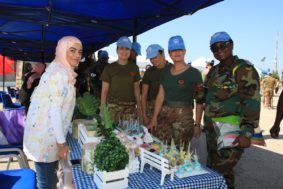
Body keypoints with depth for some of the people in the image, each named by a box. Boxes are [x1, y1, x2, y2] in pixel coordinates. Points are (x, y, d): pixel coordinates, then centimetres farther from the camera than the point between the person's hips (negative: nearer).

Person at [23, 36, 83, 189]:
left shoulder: (62, 72, 11)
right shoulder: (60, 73, -19)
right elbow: (54, 111, -22)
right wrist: (61, 143, -17)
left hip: (46, 133, 9)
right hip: (45, 137, -9)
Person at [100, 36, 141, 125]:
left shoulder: (134, 68, 9)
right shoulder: (109, 68, 2)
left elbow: (136, 88, 13)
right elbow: (104, 91, 3)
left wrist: (139, 106, 7)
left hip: (131, 107, 2)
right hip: (113, 107, -2)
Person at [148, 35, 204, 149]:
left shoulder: (194, 73, -3)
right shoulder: (165, 71, 10)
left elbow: (199, 101, -4)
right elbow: (160, 96, 9)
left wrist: (197, 124, -9)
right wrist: (154, 118, 5)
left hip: (183, 116, -4)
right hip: (164, 115, 4)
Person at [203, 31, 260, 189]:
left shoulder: (244, 69, -10)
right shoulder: (214, 71, 13)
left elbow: (251, 102, -17)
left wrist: (247, 132, -24)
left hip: (230, 129, -8)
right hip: (212, 128, 8)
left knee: (221, 172, -5)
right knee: (212, 169, 19)